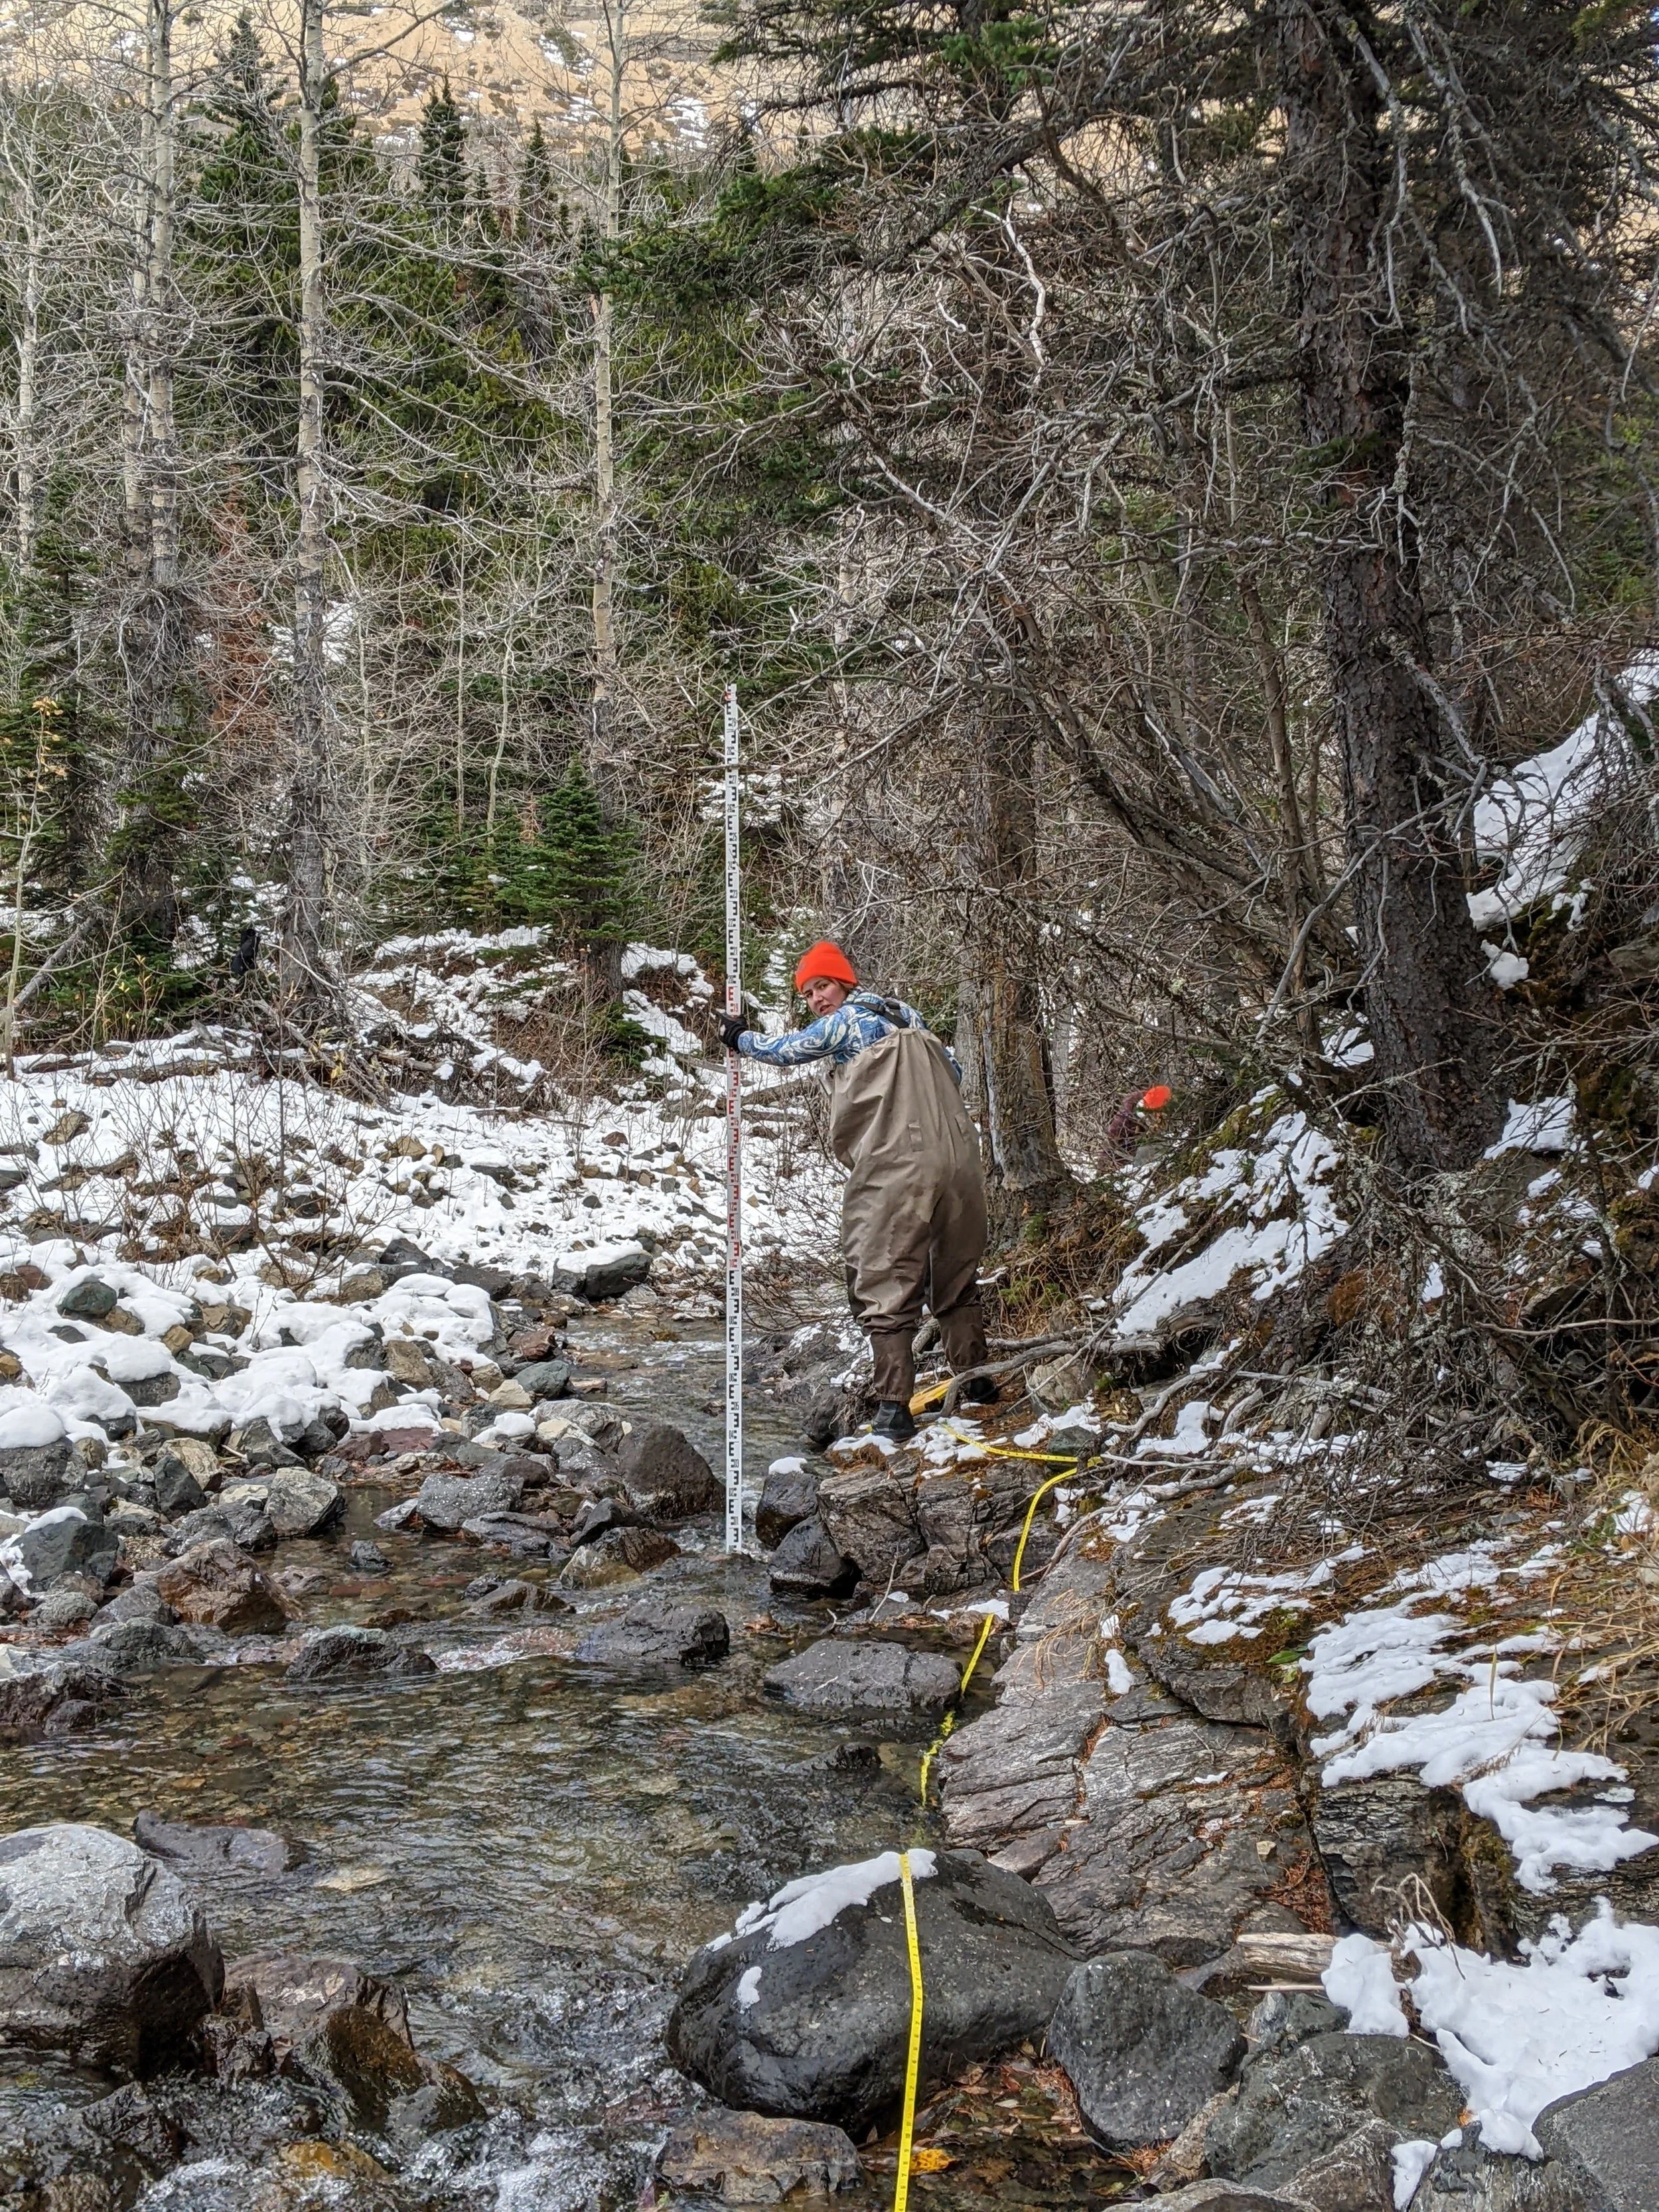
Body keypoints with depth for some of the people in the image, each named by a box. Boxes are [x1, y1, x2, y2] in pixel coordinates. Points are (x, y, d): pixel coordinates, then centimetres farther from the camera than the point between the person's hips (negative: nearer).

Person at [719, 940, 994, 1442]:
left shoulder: (846, 1020, 2)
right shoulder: (907, 1018, 20)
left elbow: (785, 1051, 15)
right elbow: (954, 1077, 24)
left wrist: (739, 1037, 32)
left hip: (894, 1171, -7)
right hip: (958, 1165, 7)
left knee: (886, 1290, -4)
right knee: (957, 1279, 20)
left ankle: (893, 1408, -8)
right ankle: (976, 1382, 27)